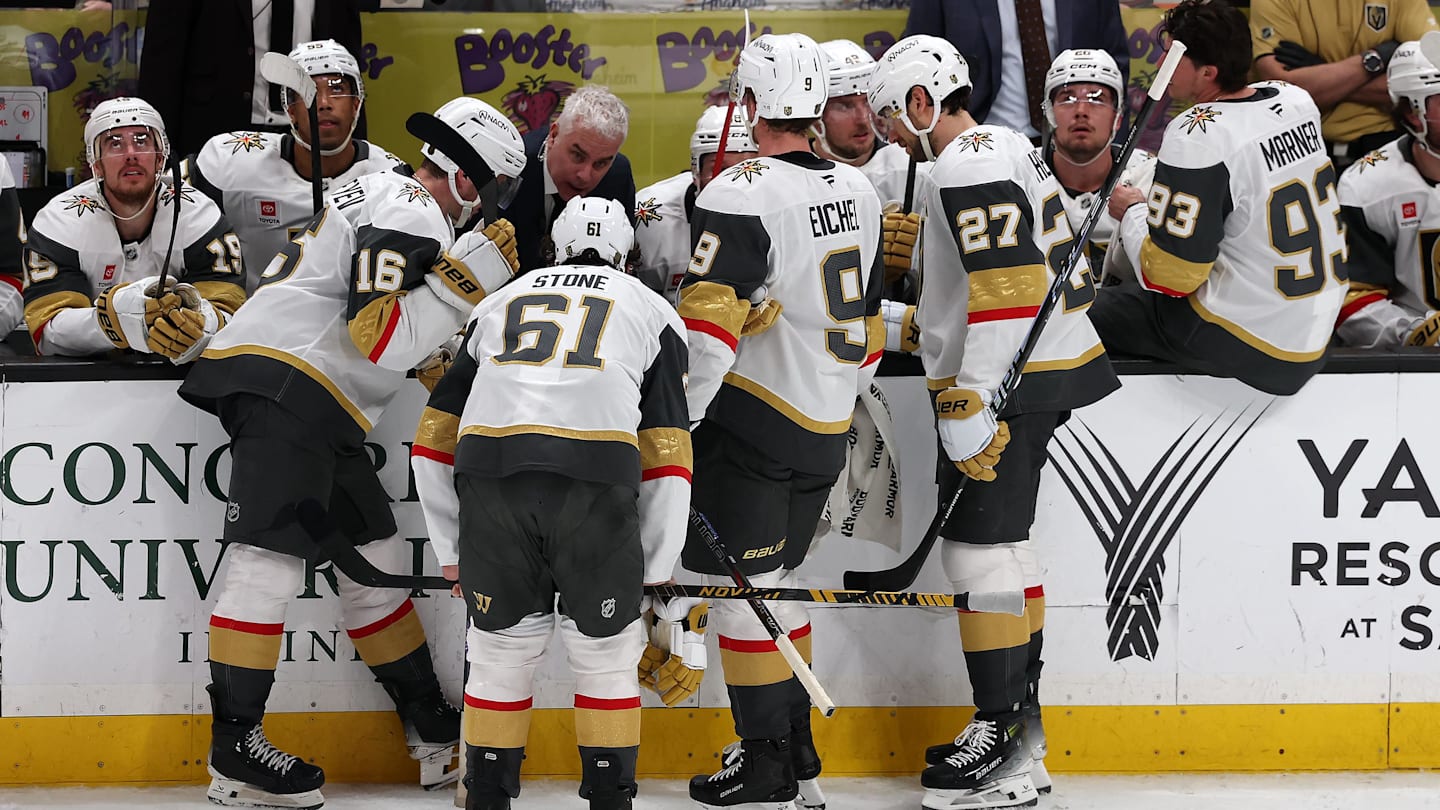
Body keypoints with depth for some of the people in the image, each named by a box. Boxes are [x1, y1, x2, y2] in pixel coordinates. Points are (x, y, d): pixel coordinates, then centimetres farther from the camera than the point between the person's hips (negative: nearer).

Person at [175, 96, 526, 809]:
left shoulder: (383, 197, 22)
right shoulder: (411, 216, -10)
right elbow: (382, 338, -20)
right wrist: (473, 275, -15)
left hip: (316, 407, 11)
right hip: (284, 384, -11)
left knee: (376, 559, 13)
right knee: (271, 556, -14)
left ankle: (432, 730, 20)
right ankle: (235, 753, -16)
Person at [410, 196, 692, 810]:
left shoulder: (501, 302, 32)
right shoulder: (652, 311, 25)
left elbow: (433, 442, 26)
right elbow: (666, 460, 15)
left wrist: (452, 552, 32)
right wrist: (667, 589, 17)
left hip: (490, 469, 2)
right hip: (595, 476, -2)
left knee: (501, 649, 18)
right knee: (605, 654, 14)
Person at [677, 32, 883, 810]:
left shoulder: (741, 196, -18)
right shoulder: (857, 192, 7)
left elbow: (707, 325, -22)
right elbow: (868, 316, 16)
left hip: (752, 423, -8)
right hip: (826, 430, 8)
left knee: (742, 584, 1)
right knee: (776, 581, 19)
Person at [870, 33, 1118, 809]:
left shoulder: (967, 167, -15)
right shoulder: (1005, 149, 18)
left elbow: (1010, 288, -24)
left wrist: (968, 405, -24)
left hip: (1008, 381, -11)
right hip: (1041, 370, 11)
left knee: (980, 547, -9)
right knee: (1002, 543, 15)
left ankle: (1001, 735, -8)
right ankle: (1019, 724, 21)